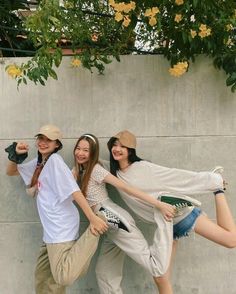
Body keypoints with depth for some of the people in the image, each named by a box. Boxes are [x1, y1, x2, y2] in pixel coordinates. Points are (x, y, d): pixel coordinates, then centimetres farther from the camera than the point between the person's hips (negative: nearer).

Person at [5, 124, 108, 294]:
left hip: (62, 228, -8)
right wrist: (16, 155, 4)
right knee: (43, 279, 15)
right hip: (51, 230, 8)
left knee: (63, 277, -19)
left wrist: (93, 218, -25)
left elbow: (73, 190, -19)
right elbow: (10, 172, 25)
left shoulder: (55, 160, -10)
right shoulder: (38, 163, 15)